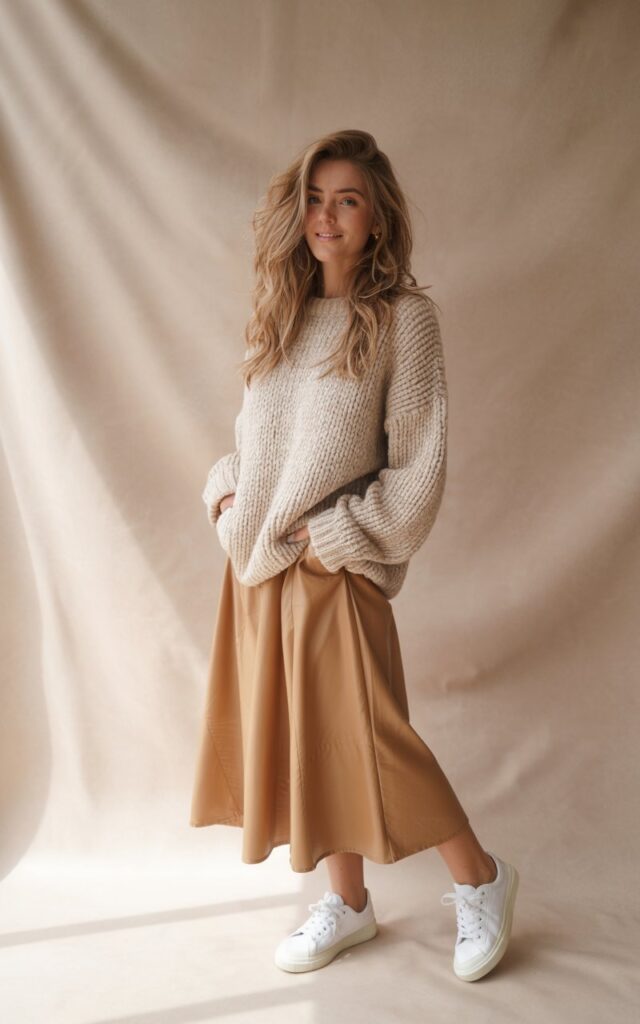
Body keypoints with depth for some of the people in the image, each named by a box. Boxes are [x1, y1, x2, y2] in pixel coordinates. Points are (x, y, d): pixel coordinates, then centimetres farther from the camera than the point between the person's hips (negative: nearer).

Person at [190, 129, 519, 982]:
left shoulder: (402, 316, -8)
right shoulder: (283, 313, 10)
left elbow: (419, 469, -12)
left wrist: (335, 533, -15)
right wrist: (225, 491, 0)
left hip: (335, 569, -6)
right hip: (256, 564, 6)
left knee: (366, 737, 1)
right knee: (291, 733, 14)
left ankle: (480, 879, 26)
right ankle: (348, 903, 34)